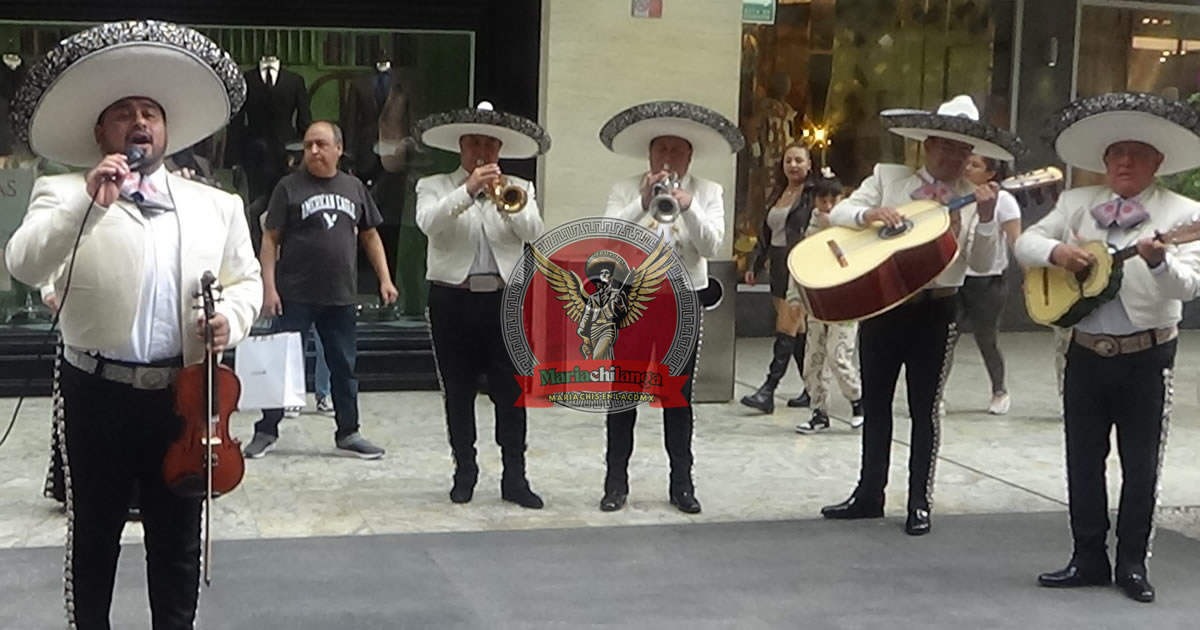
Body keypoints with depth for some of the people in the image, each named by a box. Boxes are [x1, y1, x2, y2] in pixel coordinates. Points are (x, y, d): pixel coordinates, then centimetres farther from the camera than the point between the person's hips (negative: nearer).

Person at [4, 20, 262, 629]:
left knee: (178, 539, 12)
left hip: (185, 393, 2)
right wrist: (89, 200, -27)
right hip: (98, 393, -2)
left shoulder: (217, 205, 11)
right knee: (93, 534, 11)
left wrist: (230, 317, -6)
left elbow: (246, 279, 16)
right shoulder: (65, 195, -1)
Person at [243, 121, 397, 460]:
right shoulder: (289, 187, -2)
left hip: (342, 297, 4)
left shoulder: (354, 187, 8)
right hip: (295, 296, -3)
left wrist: (385, 279, 8)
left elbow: (370, 235, 15)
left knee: (344, 367, 11)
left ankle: (348, 432, 21)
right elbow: (270, 239, -3)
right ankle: (266, 431, 12)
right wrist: (269, 286, -11)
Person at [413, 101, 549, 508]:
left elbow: (534, 233, -6)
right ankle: (464, 472, 17)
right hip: (453, 299, -1)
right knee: (458, 392, 5)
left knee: (511, 391, 0)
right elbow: (428, 223, -15)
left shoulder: (519, 189, 11)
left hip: (506, 299, 1)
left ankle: (514, 477, 5)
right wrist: (468, 190, -25)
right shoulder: (434, 186, 6)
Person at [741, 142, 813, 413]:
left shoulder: (813, 193, -8)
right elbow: (765, 233, 20)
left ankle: (768, 391, -11)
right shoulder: (778, 194, 15)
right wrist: (754, 264, 16)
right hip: (779, 269, 8)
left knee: (787, 328, -9)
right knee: (798, 331, 11)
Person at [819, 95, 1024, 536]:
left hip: (936, 311, -2)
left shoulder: (974, 199, 1)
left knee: (925, 408, 5)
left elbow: (980, 263, -6)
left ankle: (920, 503, 15)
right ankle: (869, 494, 25)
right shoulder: (888, 177, 4)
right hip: (880, 304, 2)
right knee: (874, 402, 12)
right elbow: (838, 212, 0)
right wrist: (869, 212, -20)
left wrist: (986, 218, -21)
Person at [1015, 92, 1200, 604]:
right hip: (1086, 351, 4)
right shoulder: (1077, 203, 6)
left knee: (1141, 465, 4)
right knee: (1083, 460, 9)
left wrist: (1159, 261, -35)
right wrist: (1056, 252, -16)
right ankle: (1089, 559, 21)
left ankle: (1132, 564, 17)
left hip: (1147, 356, -3)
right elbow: (1025, 241, 5)